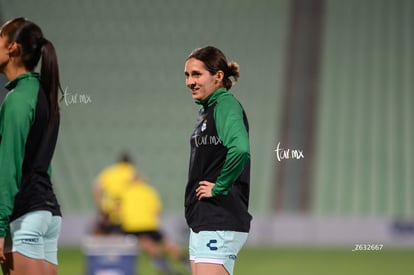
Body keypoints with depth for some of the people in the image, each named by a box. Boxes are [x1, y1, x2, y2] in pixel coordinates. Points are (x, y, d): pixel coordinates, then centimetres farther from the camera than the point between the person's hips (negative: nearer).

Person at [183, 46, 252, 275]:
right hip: (201, 221, 10)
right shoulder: (206, 110, 16)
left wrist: (219, 188, -20)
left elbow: (240, 149, -32)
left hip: (221, 223, -10)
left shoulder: (226, 106, -13)